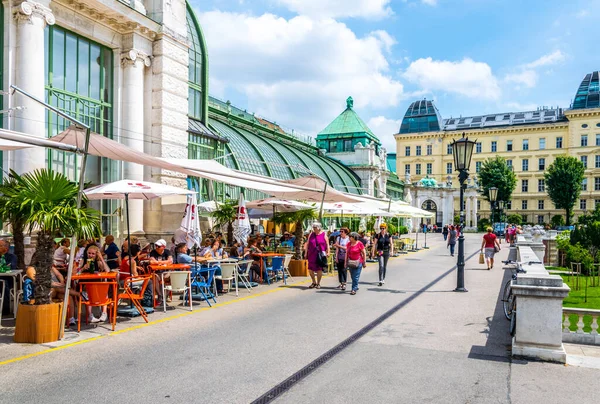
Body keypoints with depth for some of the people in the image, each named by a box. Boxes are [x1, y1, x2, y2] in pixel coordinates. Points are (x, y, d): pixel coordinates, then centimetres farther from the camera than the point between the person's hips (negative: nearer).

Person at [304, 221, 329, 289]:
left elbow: (327, 244, 2)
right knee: (310, 269, 4)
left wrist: (328, 252, -5)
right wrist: (305, 253, 6)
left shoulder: (323, 234, 0)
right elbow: (307, 244, 10)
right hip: (312, 255, 3)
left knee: (319, 269, 4)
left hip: (320, 255, -3)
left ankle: (318, 283, 19)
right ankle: (314, 282, 23)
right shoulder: (311, 234, 7)